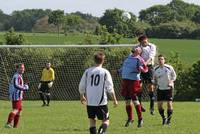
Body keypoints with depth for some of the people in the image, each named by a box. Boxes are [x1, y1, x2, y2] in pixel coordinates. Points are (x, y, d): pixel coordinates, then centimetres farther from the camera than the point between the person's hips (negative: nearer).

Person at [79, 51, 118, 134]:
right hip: (101, 102, -3)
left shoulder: (87, 71, 3)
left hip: (89, 102, 3)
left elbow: (81, 87, 8)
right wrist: (114, 100, 6)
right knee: (106, 121, 5)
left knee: (92, 120, 16)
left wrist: (82, 96, 26)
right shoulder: (105, 72, -4)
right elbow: (110, 88, -5)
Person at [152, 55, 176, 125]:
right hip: (160, 89, 2)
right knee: (159, 104, -4)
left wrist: (171, 81, -9)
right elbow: (154, 78, 15)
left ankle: (169, 119, 9)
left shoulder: (169, 68, -8)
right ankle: (163, 118, 16)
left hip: (168, 88, -2)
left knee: (169, 104, -5)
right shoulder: (155, 69, 0)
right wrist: (155, 83, -3)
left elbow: (174, 76, 6)